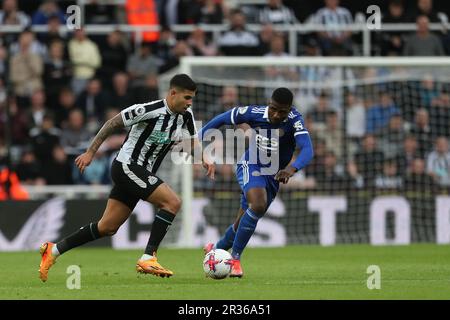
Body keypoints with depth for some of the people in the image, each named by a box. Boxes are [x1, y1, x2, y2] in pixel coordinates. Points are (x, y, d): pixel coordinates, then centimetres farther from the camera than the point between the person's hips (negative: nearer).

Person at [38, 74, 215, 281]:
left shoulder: (186, 116, 2)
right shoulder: (149, 110, -20)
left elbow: (193, 140, 16)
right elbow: (113, 123, -12)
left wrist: (204, 159, -6)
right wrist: (90, 153, -10)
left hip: (141, 173, 8)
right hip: (126, 167, -8)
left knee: (107, 228, 10)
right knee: (172, 202, -21)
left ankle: (54, 250, 19)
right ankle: (148, 258, -20)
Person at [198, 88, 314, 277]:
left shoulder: (294, 121, -24)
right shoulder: (254, 113, -20)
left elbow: (307, 150, -38)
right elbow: (224, 118, -2)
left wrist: (292, 168, -56)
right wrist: (199, 138, 1)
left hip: (273, 177, 2)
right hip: (250, 167, -2)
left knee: (243, 223, 9)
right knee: (258, 205, -30)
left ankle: (217, 249, 39)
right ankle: (235, 258, -16)